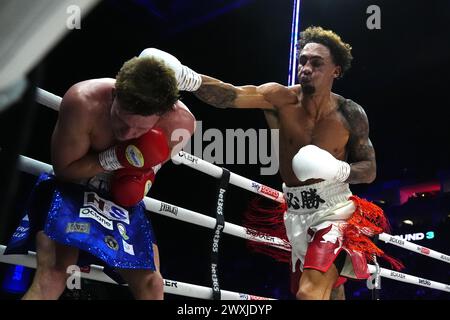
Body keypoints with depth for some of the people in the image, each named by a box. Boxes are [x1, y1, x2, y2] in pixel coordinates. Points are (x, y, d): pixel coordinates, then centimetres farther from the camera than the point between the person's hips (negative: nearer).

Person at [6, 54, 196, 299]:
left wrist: (145, 173, -16)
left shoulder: (181, 122, -22)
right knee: (52, 275, -23)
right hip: (71, 189, -3)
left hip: (125, 197, 3)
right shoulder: (83, 101, -33)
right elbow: (63, 169, -19)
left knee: (150, 284, 1)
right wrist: (118, 158, -32)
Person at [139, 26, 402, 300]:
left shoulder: (351, 114, -8)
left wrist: (339, 170, -21)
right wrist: (187, 77, -46)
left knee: (310, 294, -24)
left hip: (334, 212, -3)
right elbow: (230, 96, -27)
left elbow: (370, 170, 1)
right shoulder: (280, 99, -9)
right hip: (294, 215, 3)